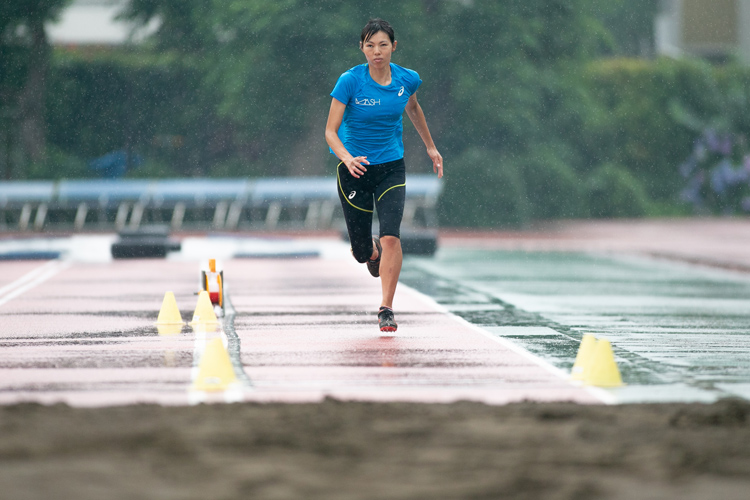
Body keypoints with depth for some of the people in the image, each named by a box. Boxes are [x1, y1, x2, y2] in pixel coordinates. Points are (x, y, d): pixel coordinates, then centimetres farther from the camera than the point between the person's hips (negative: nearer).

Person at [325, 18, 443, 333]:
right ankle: (373, 252, 45)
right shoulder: (350, 81, -15)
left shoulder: (407, 80, -5)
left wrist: (430, 147, 26)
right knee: (362, 252, 6)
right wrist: (347, 159, -34)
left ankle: (386, 309, -10)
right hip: (354, 169, -1)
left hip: (391, 168, 1)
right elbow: (331, 131, -16)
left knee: (391, 237, -20)